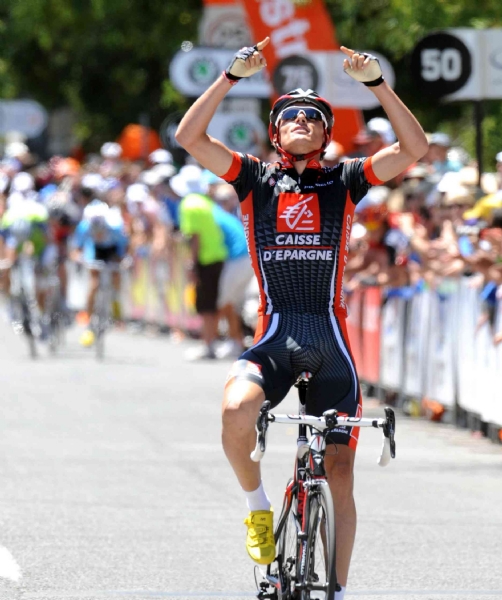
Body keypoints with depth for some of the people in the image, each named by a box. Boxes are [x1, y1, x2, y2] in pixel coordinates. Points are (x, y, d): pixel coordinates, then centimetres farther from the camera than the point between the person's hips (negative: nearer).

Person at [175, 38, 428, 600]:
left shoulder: (344, 180, 7)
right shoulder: (256, 178, 8)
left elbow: (415, 148, -4)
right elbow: (189, 137, -4)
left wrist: (377, 83, -13)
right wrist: (233, 76, -12)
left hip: (330, 341, 1)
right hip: (273, 337, -1)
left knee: (339, 474, 0)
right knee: (236, 412, -31)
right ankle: (258, 507, -4)